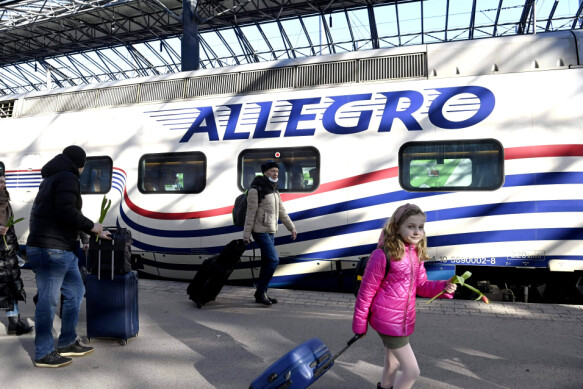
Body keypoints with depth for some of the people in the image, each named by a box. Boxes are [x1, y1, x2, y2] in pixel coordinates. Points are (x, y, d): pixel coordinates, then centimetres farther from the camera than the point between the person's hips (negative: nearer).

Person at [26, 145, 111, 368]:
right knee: (48, 300, -2)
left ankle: (67, 343, 25)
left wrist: (95, 232, 30)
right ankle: (43, 354, 10)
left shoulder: (53, 179, 22)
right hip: (50, 250, -11)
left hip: (62, 250, 11)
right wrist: (91, 226, -10)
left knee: (75, 291, 16)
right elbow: (66, 212, -24)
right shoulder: (68, 178, -11)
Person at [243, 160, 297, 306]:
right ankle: (261, 292, -3)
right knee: (273, 260, -14)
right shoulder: (256, 190, -12)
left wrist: (292, 227, 20)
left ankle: (261, 294, 19)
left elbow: (282, 211, 20)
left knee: (267, 263, 11)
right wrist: (246, 235, -14)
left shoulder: (274, 191, 14)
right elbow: (250, 214, -14)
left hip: (271, 232, 9)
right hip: (261, 232, -9)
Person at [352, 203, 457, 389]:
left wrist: (444, 287, -12)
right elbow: (366, 290, -15)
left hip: (404, 320, 8)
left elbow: (421, 286, 8)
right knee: (412, 371, -3)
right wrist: (360, 323, -8)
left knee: (392, 363, 28)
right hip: (387, 320, -8)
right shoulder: (383, 255, -22)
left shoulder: (416, 254, 1)